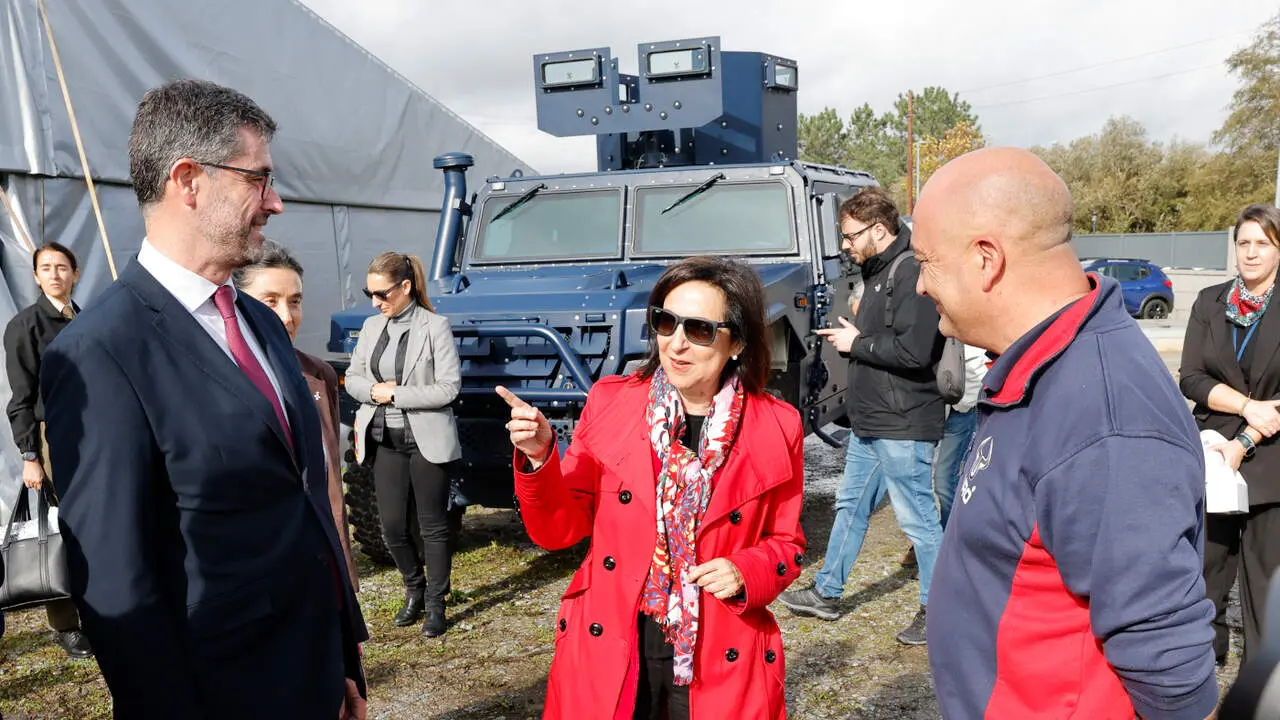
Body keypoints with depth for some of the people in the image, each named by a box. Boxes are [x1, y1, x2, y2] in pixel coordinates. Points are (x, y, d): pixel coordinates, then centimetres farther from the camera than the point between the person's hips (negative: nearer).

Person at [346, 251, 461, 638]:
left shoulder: (435, 326, -10)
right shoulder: (371, 326, 7)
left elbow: (448, 388, -14)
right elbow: (352, 377, 12)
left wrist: (394, 394, -15)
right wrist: (373, 390, -10)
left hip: (427, 441, -5)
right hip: (385, 442, 5)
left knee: (433, 525, 4)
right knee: (393, 526, 7)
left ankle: (435, 604, 17)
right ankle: (414, 591, 29)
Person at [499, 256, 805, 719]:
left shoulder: (776, 427, -6)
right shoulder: (609, 402, -4)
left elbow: (785, 543, 6)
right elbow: (560, 529, -1)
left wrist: (746, 575, -14)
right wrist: (539, 459, -18)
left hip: (720, 663, 0)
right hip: (606, 656, 1)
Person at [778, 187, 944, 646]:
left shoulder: (913, 273, -19)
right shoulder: (877, 271, 13)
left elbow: (915, 351, -27)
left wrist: (857, 343, -16)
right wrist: (848, 337, 8)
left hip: (902, 427, -11)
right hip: (869, 420, 11)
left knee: (918, 520, 0)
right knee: (850, 506, 19)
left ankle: (937, 611, 14)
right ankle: (826, 594, 32)